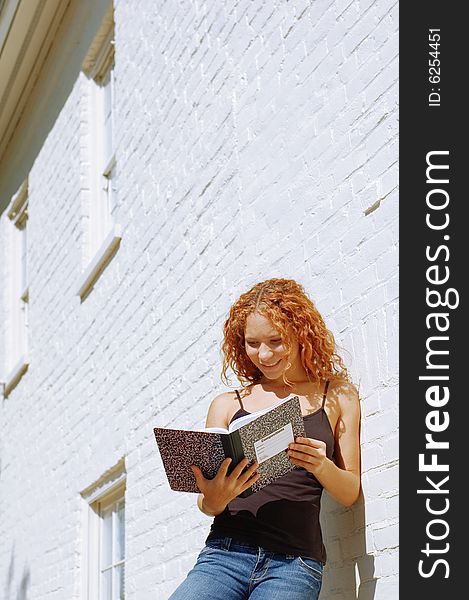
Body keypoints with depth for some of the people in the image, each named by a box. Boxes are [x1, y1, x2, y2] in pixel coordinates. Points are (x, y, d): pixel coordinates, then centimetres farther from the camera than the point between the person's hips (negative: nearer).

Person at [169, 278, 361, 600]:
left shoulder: (337, 395, 14)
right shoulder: (227, 405, 14)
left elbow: (350, 493, 12)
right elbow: (207, 504, 14)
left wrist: (322, 466, -9)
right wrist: (212, 501, -9)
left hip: (294, 564, -1)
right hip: (226, 551, 1)